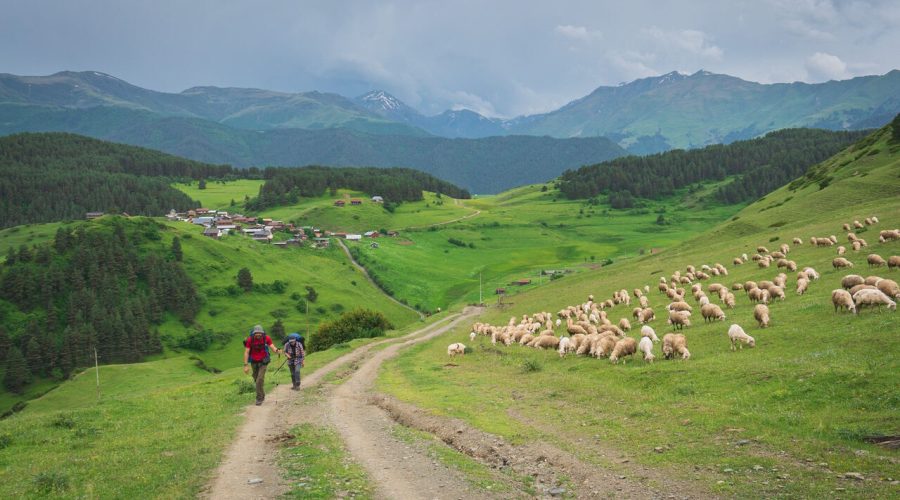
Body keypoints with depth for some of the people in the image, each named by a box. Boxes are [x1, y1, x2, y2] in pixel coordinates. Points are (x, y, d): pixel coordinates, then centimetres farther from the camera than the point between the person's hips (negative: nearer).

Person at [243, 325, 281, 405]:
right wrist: (246, 365, -16)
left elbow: (272, 347, -14)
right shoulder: (250, 340, -16)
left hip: (263, 362, -2)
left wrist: (277, 350, -39)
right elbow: (246, 352, -12)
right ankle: (262, 395, 39)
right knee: (256, 380, 15)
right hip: (254, 362, 2)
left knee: (260, 380, -13)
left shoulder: (266, 338, -15)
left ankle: (259, 398, -4)